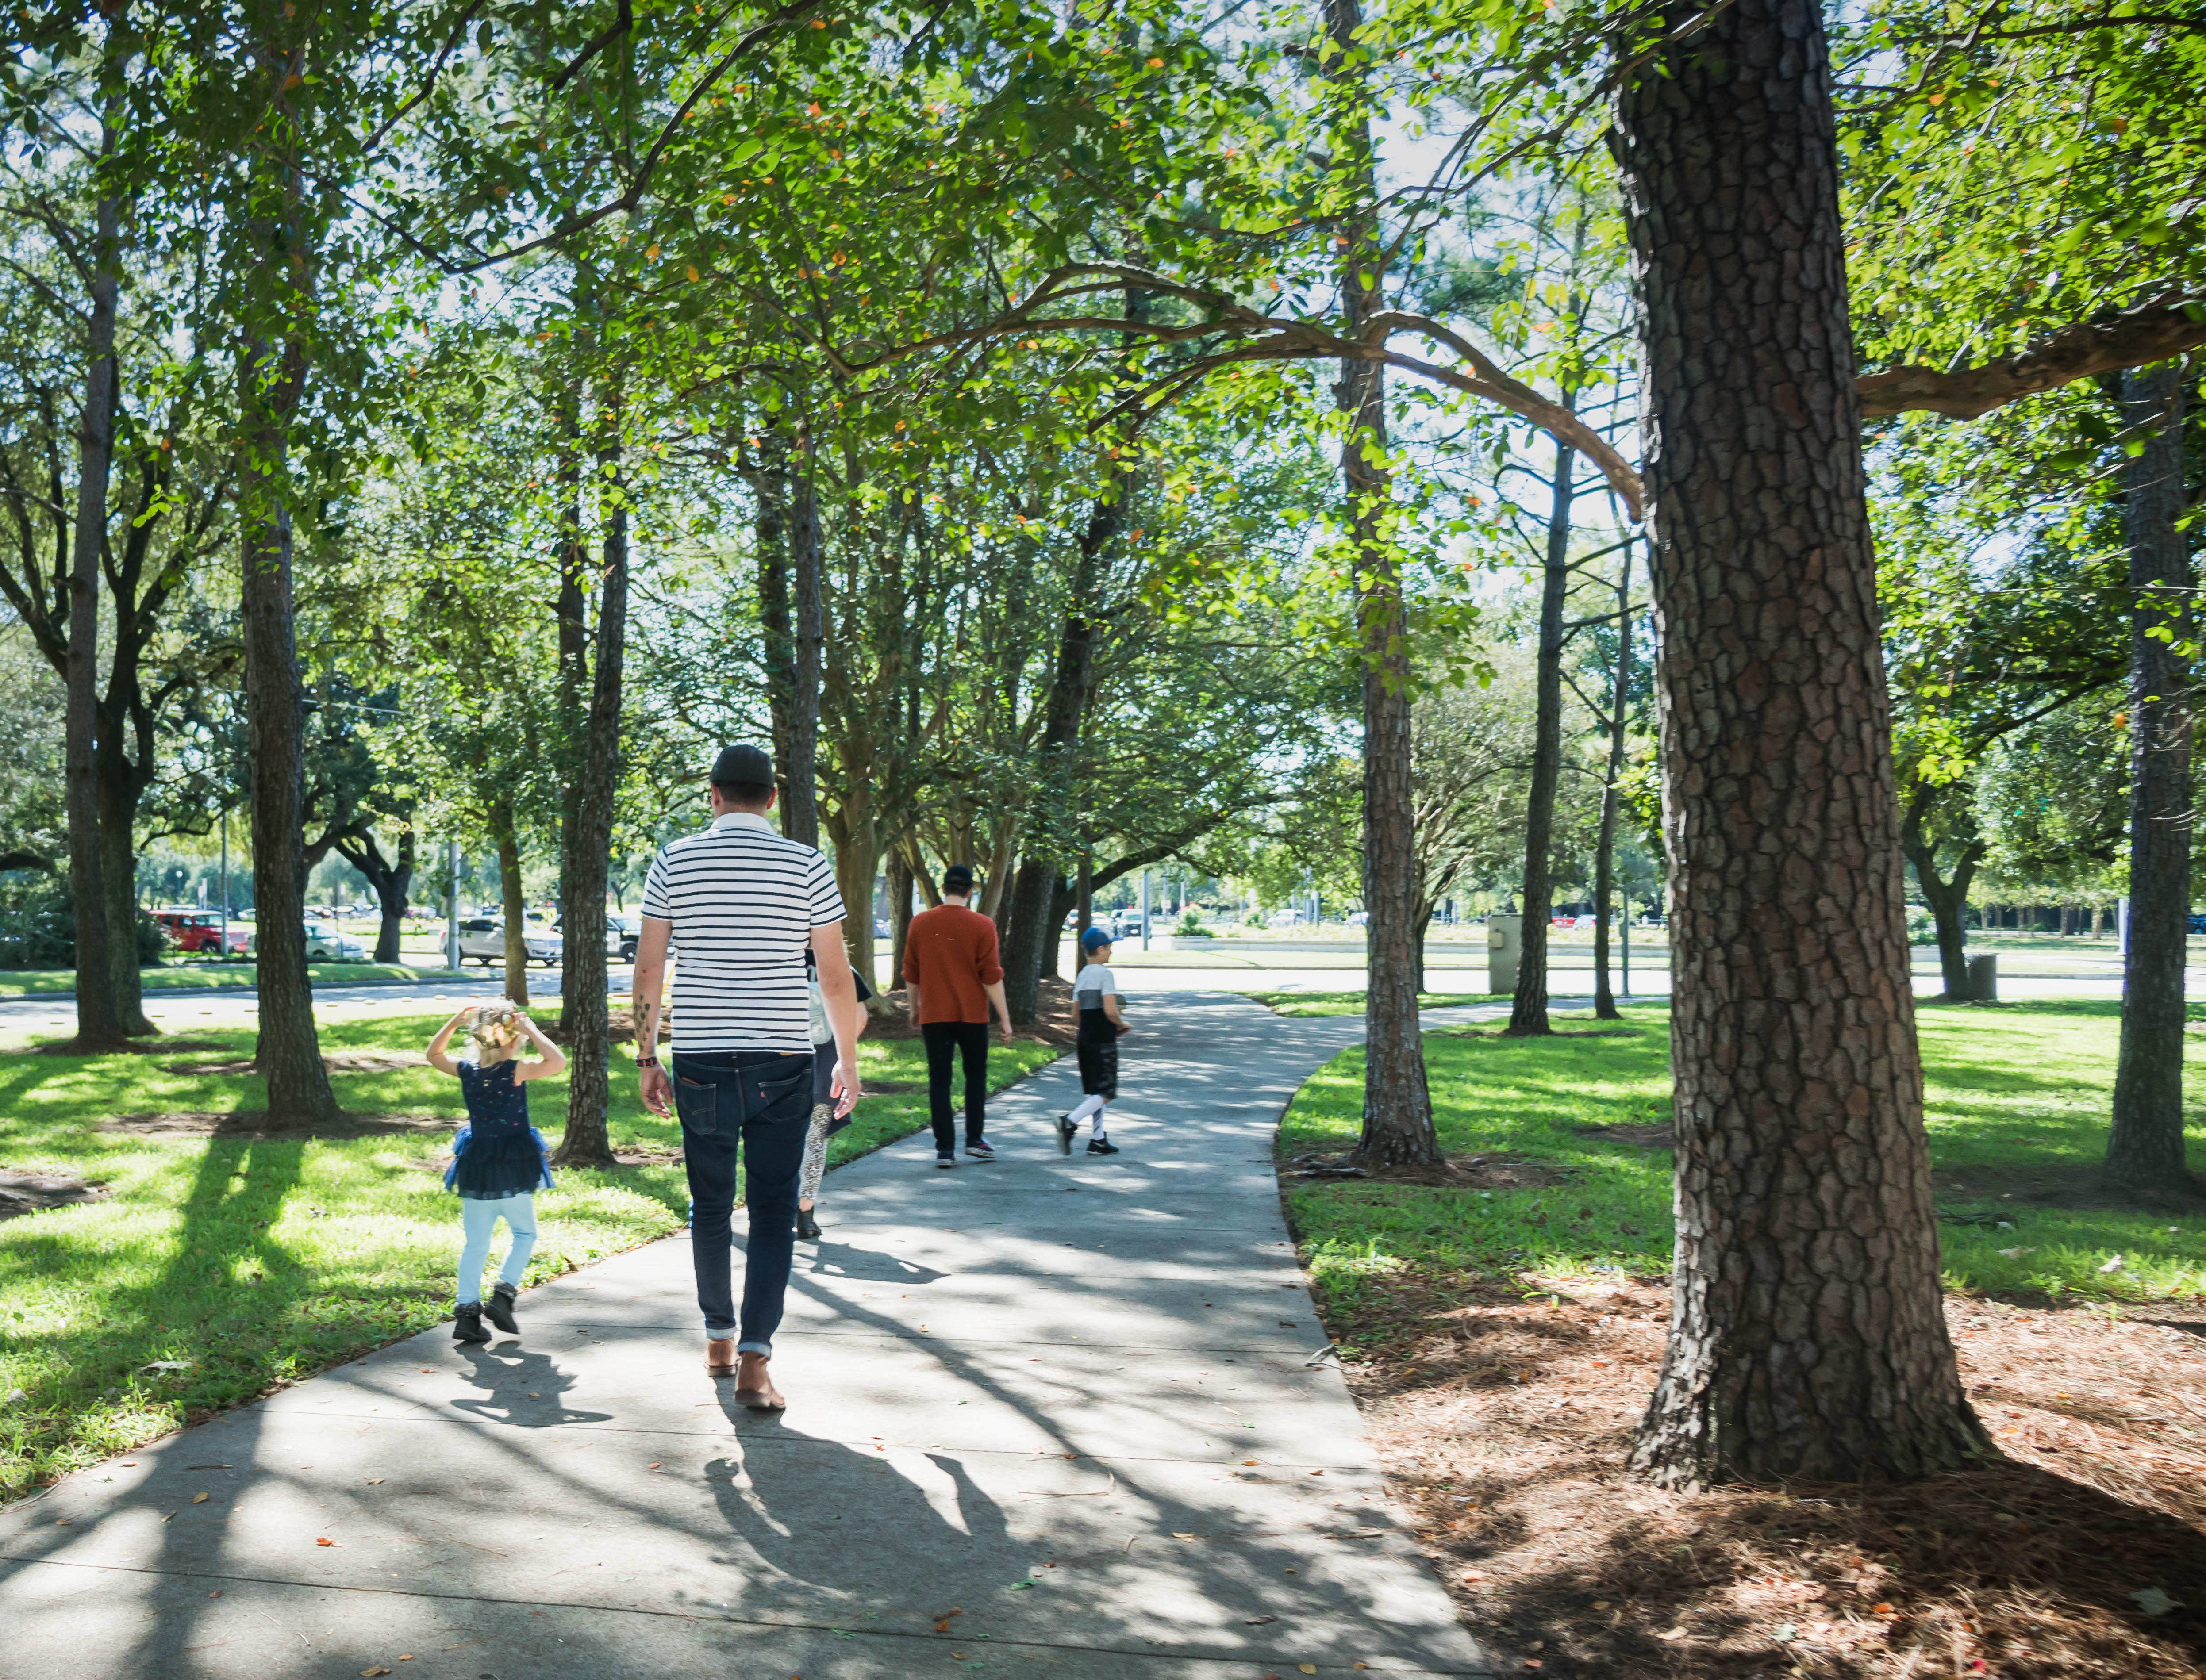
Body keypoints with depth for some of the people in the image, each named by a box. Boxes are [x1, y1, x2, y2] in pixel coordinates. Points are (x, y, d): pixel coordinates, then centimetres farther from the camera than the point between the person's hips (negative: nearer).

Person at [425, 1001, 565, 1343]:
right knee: (523, 1232, 14)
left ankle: (467, 1311, 7)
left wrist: (455, 1021, 13)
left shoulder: (467, 1071, -1)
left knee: (475, 1242, 11)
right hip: (512, 1168, -4)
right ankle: (504, 1293, -1)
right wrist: (532, 1031, -19)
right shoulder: (516, 1071, -15)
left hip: (476, 1170, 4)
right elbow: (558, 1062, -29)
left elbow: (434, 1055, 19)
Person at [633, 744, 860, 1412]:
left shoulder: (674, 861, 2)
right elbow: (835, 976, 0)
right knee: (773, 1211, 3)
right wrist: (848, 1060, 11)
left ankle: (720, 1339, 28)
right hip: (781, 1065, -2)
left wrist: (646, 1059, 11)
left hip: (699, 1062, 2)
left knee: (711, 1206, 15)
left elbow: (648, 967, 3)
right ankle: (754, 1359, -5)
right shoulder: (807, 866, -2)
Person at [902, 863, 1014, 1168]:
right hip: (972, 1015, -1)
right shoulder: (982, 926, -7)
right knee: (976, 1075, 15)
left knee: (939, 1080, 4)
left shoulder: (920, 923, 1)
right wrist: (1005, 1019, -1)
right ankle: (975, 1139, 15)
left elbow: (911, 974, 7)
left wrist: (914, 1007, 21)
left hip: (934, 1015, 1)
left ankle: (945, 1148, 1)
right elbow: (992, 977, -7)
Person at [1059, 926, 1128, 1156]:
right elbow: (1110, 1011, -20)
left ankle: (1098, 1141, 13)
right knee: (1105, 1093, -5)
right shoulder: (1104, 973, -11)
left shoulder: (1081, 975, 12)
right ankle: (1070, 1120, -21)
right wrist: (1123, 1025, 0)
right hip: (1103, 1042, -8)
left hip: (1084, 1039, 8)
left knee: (1093, 1091, 12)